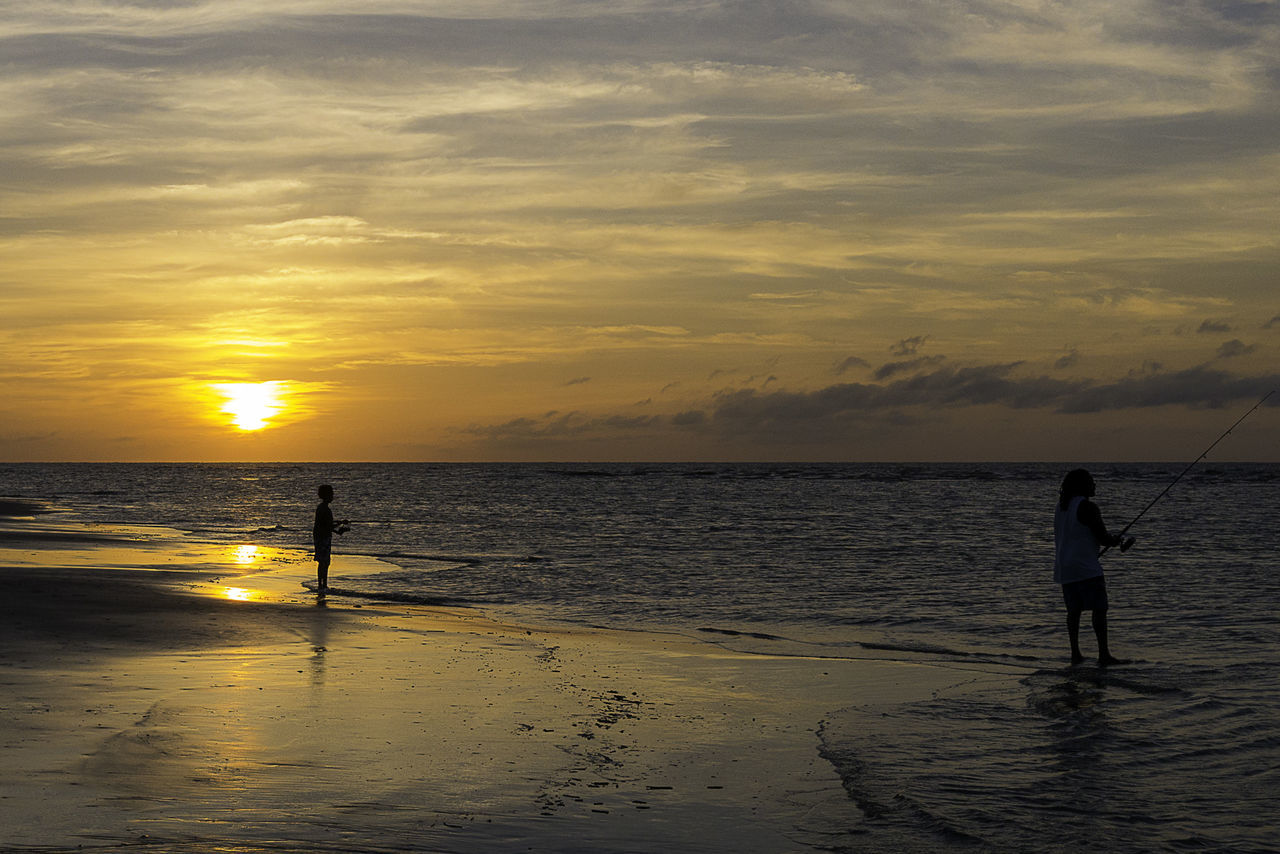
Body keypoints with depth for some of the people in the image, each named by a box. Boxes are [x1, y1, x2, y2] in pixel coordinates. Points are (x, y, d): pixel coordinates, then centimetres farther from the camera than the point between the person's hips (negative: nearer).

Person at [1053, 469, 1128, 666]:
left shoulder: (1061, 506, 14)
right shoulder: (1087, 507, -13)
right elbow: (1103, 539, -14)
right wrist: (1116, 540, 9)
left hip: (1064, 567, 8)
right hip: (1086, 568, -8)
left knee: (1073, 609, 11)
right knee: (1099, 609, -5)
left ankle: (1075, 654, 11)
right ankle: (1103, 654, -8)